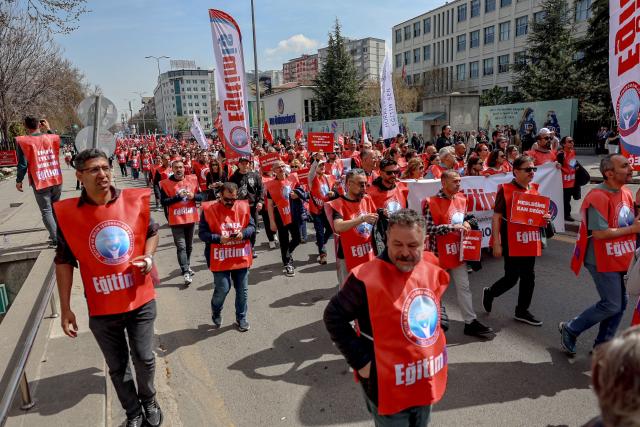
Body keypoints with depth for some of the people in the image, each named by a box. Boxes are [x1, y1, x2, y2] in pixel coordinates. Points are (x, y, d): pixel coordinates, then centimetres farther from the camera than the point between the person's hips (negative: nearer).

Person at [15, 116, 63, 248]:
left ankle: (55, 239, -3)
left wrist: (19, 181, 2)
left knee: (46, 211, 2)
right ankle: (59, 234, 23)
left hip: (40, 183, -4)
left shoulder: (23, 141, -9)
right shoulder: (51, 137, 2)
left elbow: (23, 164, -9)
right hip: (56, 180, 4)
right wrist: (48, 130, 25)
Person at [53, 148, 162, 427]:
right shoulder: (67, 213, -10)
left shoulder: (135, 200, -8)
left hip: (140, 301, 0)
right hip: (102, 308, 0)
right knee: (117, 366, 16)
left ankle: (149, 401, 42)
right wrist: (65, 308, -2)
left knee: (144, 359, 12)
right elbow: (64, 261, -2)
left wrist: (148, 257, -10)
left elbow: (152, 231, 10)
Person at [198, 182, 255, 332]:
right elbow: (202, 233, -8)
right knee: (222, 289, -1)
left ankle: (241, 318, 29)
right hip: (220, 259, -3)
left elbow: (252, 226, 7)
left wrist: (243, 233, -14)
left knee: (242, 290, 10)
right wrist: (219, 238, -22)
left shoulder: (243, 207, 0)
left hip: (241, 257, 3)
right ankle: (216, 312, 31)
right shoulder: (209, 209, -8)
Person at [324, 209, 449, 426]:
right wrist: (360, 360, -18)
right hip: (388, 386, -6)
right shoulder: (368, 278, -25)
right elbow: (333, 318, -16)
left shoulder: (432, 271, -4)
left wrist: (435, 346, 8)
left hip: (427, 382, 6)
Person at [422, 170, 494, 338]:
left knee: (464, 287, 11)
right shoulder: (432, 203, -16)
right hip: (439, 254, -6)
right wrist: (452, 227, -23)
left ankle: (471, 322, 20)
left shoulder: (461, 200, 6)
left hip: (458, 252, 6)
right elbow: (429, 229, -20)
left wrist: (466, 223, -2)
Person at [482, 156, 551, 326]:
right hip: (512, 242, -6)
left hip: (530, 241, 7)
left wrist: (545, 217, -1)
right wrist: (496, 243, -14)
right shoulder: (505, 190, -10)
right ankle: (489, 293, 28)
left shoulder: (535, 189, 9)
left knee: (528, 277, 12)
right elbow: (496, 217, -11)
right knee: (511, 278, 0)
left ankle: (522, 311, 27)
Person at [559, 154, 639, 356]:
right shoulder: (598, 197, -21)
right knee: (612, 305, -4)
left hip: (619, 260, 9)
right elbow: (599, 233, -26)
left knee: (621, 303, 14)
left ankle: (602, 345, 29)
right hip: (603, 262, -9)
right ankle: (570, 329, 16)